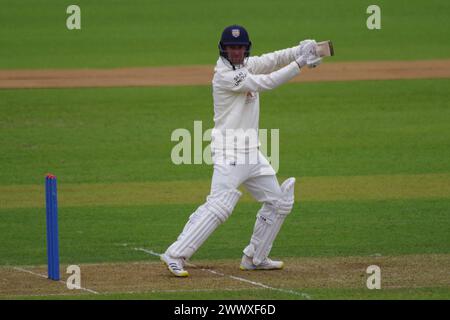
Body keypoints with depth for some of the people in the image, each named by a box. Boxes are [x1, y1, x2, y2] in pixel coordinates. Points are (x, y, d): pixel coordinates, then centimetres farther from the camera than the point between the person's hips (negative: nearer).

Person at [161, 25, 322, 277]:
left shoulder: (247, 65, 11)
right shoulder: (224, 75, -15)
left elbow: (273, 60, 4)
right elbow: (265, 83, -19)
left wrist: (302, 50, -15)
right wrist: (299, 64, -19)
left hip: (252, 151, 9)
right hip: (229, 152, -9)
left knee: (280, 202, 14)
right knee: (220, 206, -20)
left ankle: (255, 258, 23)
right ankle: (175, 255, -18)